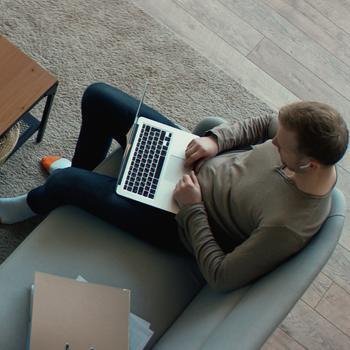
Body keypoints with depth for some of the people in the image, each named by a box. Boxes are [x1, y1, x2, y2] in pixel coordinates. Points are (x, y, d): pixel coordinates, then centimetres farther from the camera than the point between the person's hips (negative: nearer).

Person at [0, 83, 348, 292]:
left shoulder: (289, 225, -36)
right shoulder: (310, 139, -19)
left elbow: (219, 277, -26)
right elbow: (265, 123, 3)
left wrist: (192, 209, -23)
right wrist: (216, 138, -13)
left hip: (186, 222, -6)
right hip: (196, 161, 7)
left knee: (64, 182, -10)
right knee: (97, 95, 4)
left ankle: (33, 204, 33)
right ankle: (80, 168, 38)